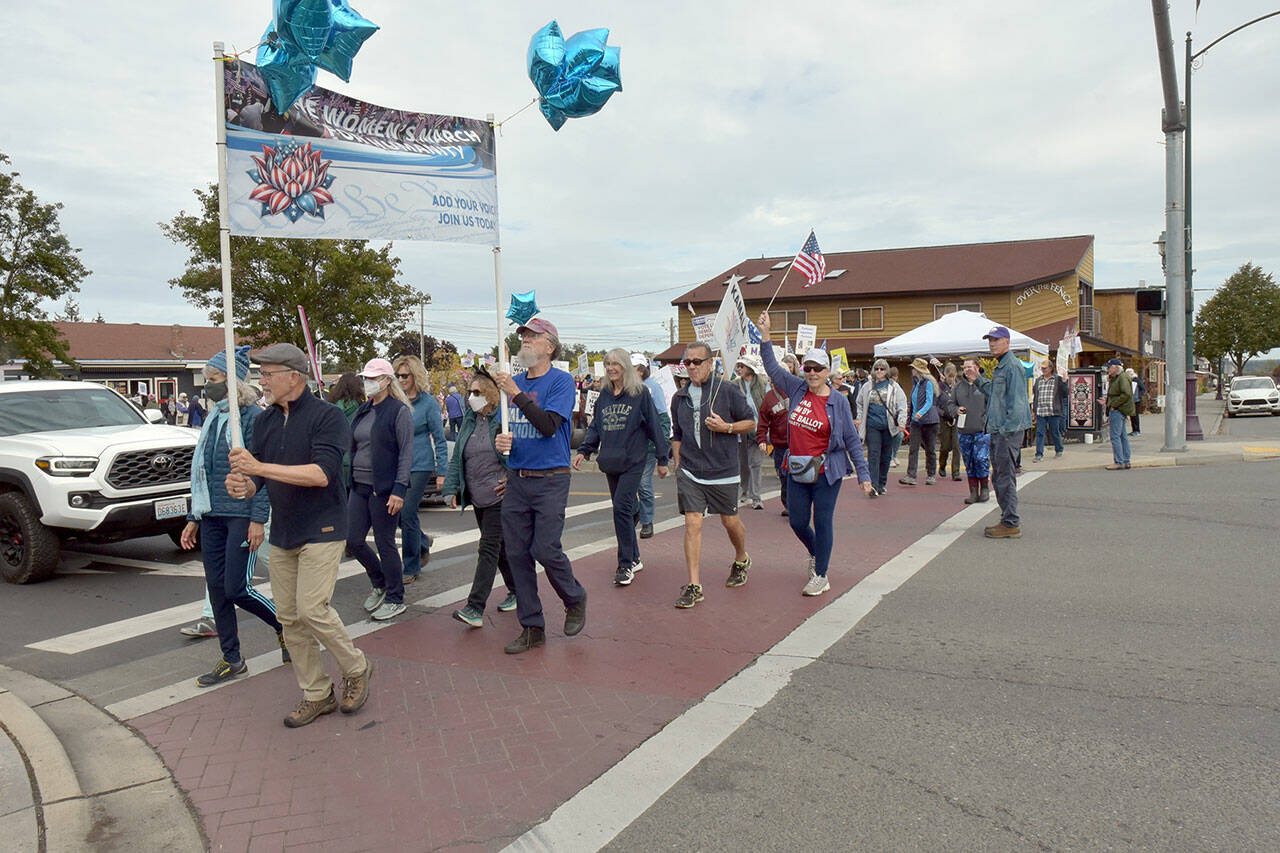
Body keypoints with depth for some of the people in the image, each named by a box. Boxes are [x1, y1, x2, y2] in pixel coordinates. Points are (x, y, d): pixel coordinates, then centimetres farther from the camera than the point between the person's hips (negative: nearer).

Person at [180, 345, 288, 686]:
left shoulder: (251, 416, -9)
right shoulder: (213, 418, 14)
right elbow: (202, 473, 18)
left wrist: (258, 519, -18)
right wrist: (194, 518, 17)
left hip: (241, 514, -8)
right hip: (212, 516, 8)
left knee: (236, 588, -7)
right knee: (216, 589, 8)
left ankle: (286, 627, 17)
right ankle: (231, 660, 18)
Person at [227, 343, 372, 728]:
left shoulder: (327, 416, -12)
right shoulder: (265, 421, 10)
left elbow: (322, 473, -24)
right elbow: (259, 480, 11)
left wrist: (260, 467, -26)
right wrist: (243, 486, -14)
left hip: (321, 529, -7)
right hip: (282, 533, 7)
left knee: (312, 609, -14)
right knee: (288, 617, 8)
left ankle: (356, 668, 11)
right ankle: (316, 694, 21)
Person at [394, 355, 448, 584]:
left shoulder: (428, 403, -6)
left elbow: (440, 440, -4)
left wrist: (441, 472, -8)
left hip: (419, 466, -5)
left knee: (408, 514, -5)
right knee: (397, 513, 8)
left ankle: (411, 568, 9)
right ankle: (423, 542, 36)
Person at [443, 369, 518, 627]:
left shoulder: (504, 419, -10)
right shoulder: (469, 420, 11)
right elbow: (457, 457, 14)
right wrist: (452, 488, 7)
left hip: (499, 497, -7)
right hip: (478, 498, 7)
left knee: (488, 548, -8)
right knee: (500, 547, 15)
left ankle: (475, 608, -9)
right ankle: (517, 591, 32)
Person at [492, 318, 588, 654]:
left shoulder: (561, 381, -6)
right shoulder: (513, 381, 12)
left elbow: (549, 425, -19)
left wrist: (517, 394, -24)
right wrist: (500, 440, -1)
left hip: (550, 479, -6)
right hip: (516, 480, 6)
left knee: (546, 550, -9)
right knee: (517, 554, 5)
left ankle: (575, 600, 21)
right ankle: (532, 628, 17)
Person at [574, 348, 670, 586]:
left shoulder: (640, 393, -4)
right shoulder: (604, 395, 12)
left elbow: (654, 426, -2)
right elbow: (595, 427, 17)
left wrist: (662, 458, -2)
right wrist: (583, 451, 4)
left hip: (633, 461, -6)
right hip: (611, 462, 6)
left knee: (622, 507, -15)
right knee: (623, 510, 11)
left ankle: (626, 565, -7)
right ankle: (634, 559, 23)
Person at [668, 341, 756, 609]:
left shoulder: (727, 391, -5)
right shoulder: (680, 397, 7)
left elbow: (751, 423, 1)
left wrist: (726, 427, -15)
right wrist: (678, 464, 12)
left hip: (723, 471, -2)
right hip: (690, 471, 2)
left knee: (730, 521, 11)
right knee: (692, 523, -6)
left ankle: (741, 560, 42)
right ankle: (694, 586, -2)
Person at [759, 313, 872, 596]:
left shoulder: (838, 401, -5)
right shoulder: (797, 389, 3)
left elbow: (852, 440, -2)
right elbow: (773, 368, 7)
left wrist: (863, 474, -4)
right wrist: (765, 334, -1)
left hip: (826, 471, -4)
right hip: (797, 471, 4)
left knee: (822, 522, 2)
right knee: (797, 522, 10)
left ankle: (820, 576, 16)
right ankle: (815, 554, 41)